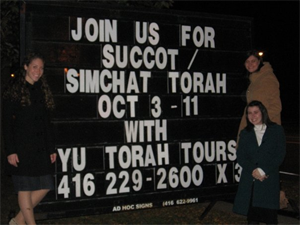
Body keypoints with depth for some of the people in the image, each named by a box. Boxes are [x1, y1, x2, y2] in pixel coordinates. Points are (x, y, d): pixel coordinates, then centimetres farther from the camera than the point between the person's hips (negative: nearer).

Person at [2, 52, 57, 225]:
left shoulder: (43, 91, 14)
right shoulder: (14, 89, -3)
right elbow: (7, 123, -8)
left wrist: (51, 149, 11)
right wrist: (10, 151, -15)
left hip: (40, 147, 6)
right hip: (21, 147, -6)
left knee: (44, 186, 4)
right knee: (25, 188, -1)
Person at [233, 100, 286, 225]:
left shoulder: (277, 130, 5)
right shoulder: (245, 133, 14)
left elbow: (280, 155, -2)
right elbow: (240, 156, 6)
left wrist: (263, 170, -11)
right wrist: (253, 170, -11)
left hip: (270, 180, -2)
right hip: (249, 180, 3)